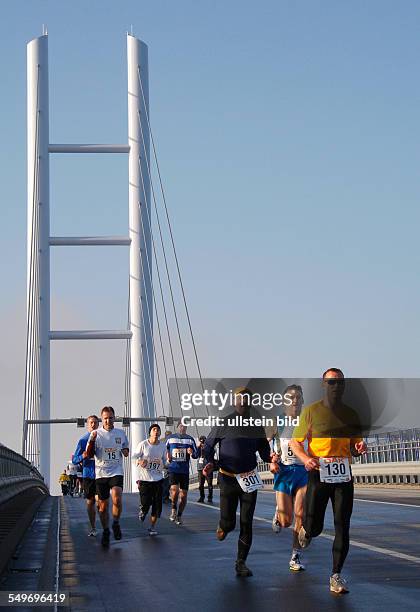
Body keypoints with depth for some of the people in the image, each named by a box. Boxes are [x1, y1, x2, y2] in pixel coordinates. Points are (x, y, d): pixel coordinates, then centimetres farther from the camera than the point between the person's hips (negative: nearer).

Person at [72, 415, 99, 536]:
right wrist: (82, 456, -16)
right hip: (88, 475, 1)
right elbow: (75, 459, 5)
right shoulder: (83, 440, 5)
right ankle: (93, 528, 16)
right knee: (90, 502, 6)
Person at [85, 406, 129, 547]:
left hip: (116, 472, 0)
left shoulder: (121, 433, 9)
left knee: (117, 499, -23)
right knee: (103, 506, 4)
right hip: (101, 473, 0)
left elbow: (126, 451, 22)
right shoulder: (96, 434, 2)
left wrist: (125, 451, -2)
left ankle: (116, 523, 1)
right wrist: (92, 441, -20)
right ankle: (105, 531, 22)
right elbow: (89, 455, -4)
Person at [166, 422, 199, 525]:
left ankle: (179, 516, 20)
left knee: (183, 494, 3)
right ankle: (173, 509, 3)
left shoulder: (190, 439, 7)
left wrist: (192, 453, -14)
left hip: (185, 470, 1)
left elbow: (196, 454, 8)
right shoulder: (170, 438, 7)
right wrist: (167, 457, 2)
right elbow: (165, 450, 22)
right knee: (174, 489, -22)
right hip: (173, 469, -1)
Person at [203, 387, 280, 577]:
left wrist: (270, 458, -10)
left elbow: (263, 449, 12)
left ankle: (241, 562, 8)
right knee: (228, 522, -5)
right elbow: (209, 444, 6)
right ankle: (223, 526, 34)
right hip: (228, 478, -2)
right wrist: (210, 462, -11)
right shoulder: (223, 424, -4)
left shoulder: (257, 427, 5)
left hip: (249, 479, 2)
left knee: (247, 523, -1)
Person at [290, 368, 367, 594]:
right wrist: (306, 459, -20)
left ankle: (336, 575, 6)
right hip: (318, 473, -3)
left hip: (343, 475, 3)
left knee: (342, 527, -3)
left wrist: (359, 447, -6)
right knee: (314, 527, -2)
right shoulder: (311, 411, -1)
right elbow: (295, 442, 1)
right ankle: (305, 531, 37)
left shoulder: (350, 414, 11)